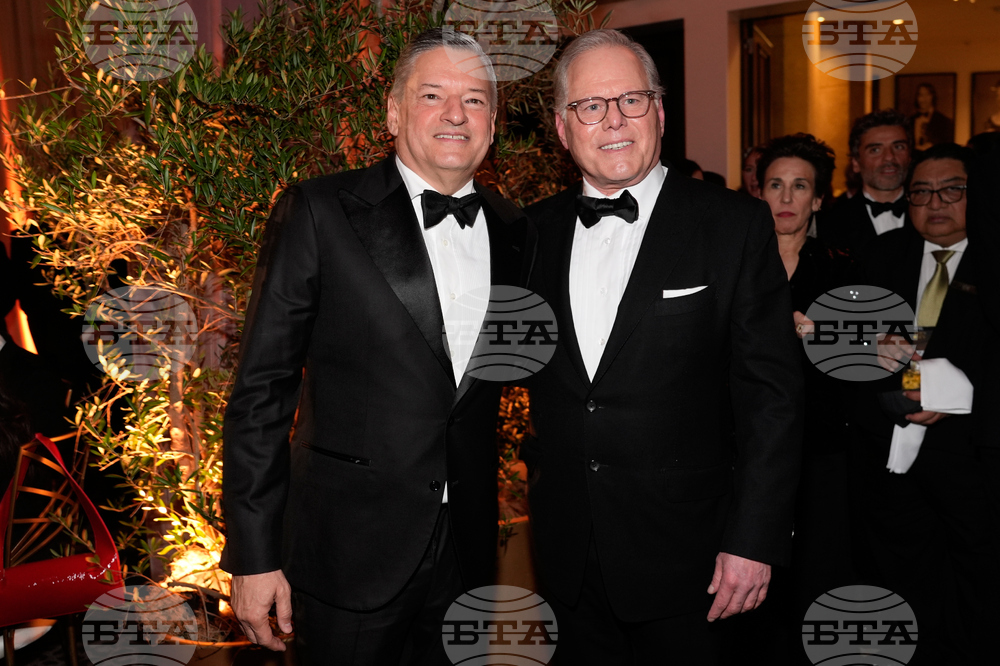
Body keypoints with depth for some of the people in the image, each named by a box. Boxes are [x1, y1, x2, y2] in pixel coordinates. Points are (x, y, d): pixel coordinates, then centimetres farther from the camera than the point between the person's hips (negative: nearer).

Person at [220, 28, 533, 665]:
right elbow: (262, 389, -9)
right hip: (349, 554, -4)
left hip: (467, 549, 4)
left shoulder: (513, 231, 5)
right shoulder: (318, 213, -9)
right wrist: (254, 554, -10)